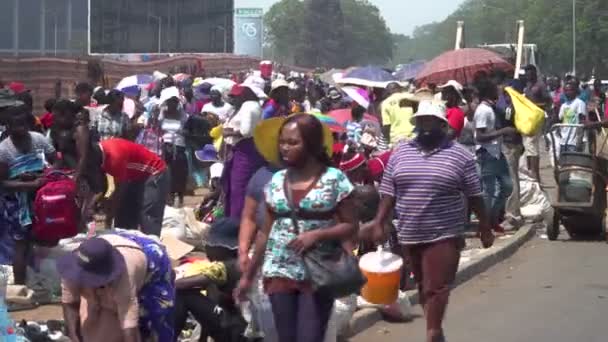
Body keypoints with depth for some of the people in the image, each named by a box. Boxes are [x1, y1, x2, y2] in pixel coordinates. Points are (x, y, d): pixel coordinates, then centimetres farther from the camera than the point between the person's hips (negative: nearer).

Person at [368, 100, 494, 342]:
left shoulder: (460, 156, -4)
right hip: (410, 234, 4)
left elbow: (474, 196, 0)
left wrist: (485, 228, 3)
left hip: (444, 235, -4)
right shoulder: (400, 153, 5)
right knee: (424, 286, 14)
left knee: (436, 287, -8)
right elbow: (388, 193, 7)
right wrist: (379, 223, 0)